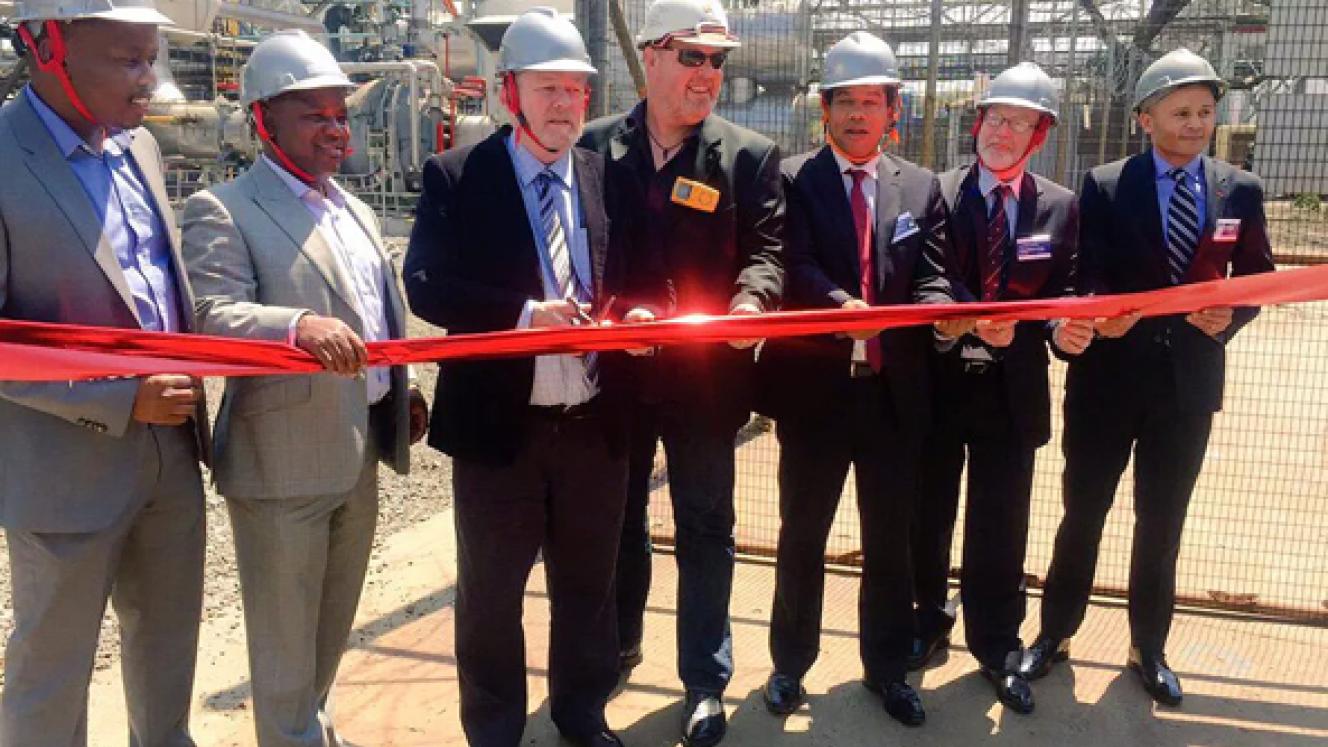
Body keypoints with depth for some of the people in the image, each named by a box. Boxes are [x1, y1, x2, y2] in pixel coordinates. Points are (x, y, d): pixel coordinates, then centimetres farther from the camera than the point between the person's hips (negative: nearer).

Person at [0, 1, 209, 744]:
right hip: (69, 471, -6)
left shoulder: (140, 147, 4)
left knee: (169, 644, 22)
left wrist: (187, 391, 9)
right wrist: (119, 401, -22)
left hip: (171, 453, 7)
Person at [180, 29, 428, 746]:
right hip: (283, 456, -8)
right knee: (285, 635, 8)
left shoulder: (353, 209, 15)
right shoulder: (222, 211, -11)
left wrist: (402, 390, 14)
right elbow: (212, 317, -25)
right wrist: (300, 326, -41)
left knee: (334, 619, 22)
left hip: (360, 445, 8)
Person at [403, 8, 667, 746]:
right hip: (500, 423, -3)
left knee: (589, 582, 19)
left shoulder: (610, 177, 5)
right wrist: (523, 312, -25)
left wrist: (644, 313, -13)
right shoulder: (456, 176, -6)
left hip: (596, 422, 3)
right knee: (491, 591, 13)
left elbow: (645, 276, 10)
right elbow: (427, 285, -13)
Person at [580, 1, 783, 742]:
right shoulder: (596, 145, 2)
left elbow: (766, 249, -9)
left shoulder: (749, 155, -2)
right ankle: (618, 645, 41)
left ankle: (706, 682, 23)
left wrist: (749, 302, -30)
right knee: (619, 515, 19)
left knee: (706, 528, 8)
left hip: (703, 375, -2)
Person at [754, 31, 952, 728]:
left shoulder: (921, 187, 8)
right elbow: (796, 269, -16)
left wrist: (937, 310, -23)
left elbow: (932, 278, 0)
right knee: (802, 535, 12)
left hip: (895, 390, 3)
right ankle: (790, 662, 31)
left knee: (890, 538, 14)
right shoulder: (789, 180, -2)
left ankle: (885, 666, 33)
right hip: (814, 386, -2)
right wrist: (843, 306, -35)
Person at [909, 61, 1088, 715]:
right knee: (928, 516, 15)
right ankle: (928, 620, 37)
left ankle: (997, 645, 28)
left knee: (1000, 528, 10)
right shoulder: (935, 193, -2)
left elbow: (1064, 293, 0)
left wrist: (1066, 330, -22)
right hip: (938, 383, 0)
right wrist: (963, 324, -27)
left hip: (1012, 390, 1)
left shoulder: (1059, 206, 3)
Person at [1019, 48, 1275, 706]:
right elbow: (1088, 279, -9)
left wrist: (1229, 315, -13)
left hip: (1189, 381, 2)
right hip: (1108, 375, -2)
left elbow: (1257, 279, 8)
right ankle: (1055, 633, 28)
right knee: (1082, 514, 10)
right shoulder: (1104, 187, -3)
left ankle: (1148, 648, 31)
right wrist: (1097, 317, -30)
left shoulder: (1241, 191, 4)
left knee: (1161, 525, 14)